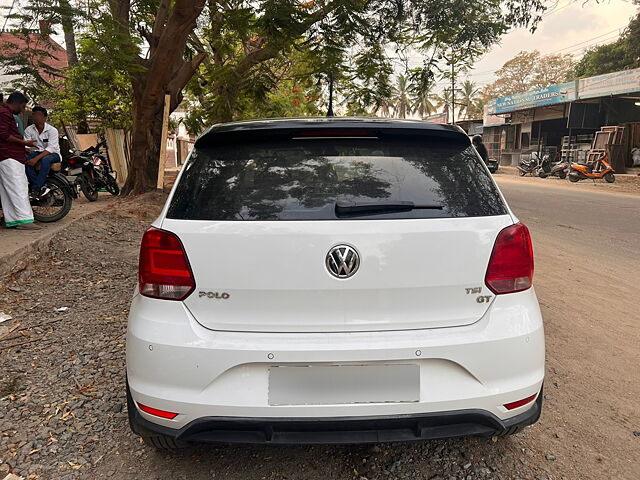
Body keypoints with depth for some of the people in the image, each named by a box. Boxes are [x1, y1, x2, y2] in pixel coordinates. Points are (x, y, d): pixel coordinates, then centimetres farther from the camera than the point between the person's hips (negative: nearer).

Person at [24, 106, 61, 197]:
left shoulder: (52, 130, -13)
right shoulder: (29, 130, -1)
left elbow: (51, 148, -23)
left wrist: (36, 158, -34)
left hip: (53, 153, -4)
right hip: (37, 151, 4)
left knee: (45, 160, -39)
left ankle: (35, 188, -36)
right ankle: (41, 187, -33)